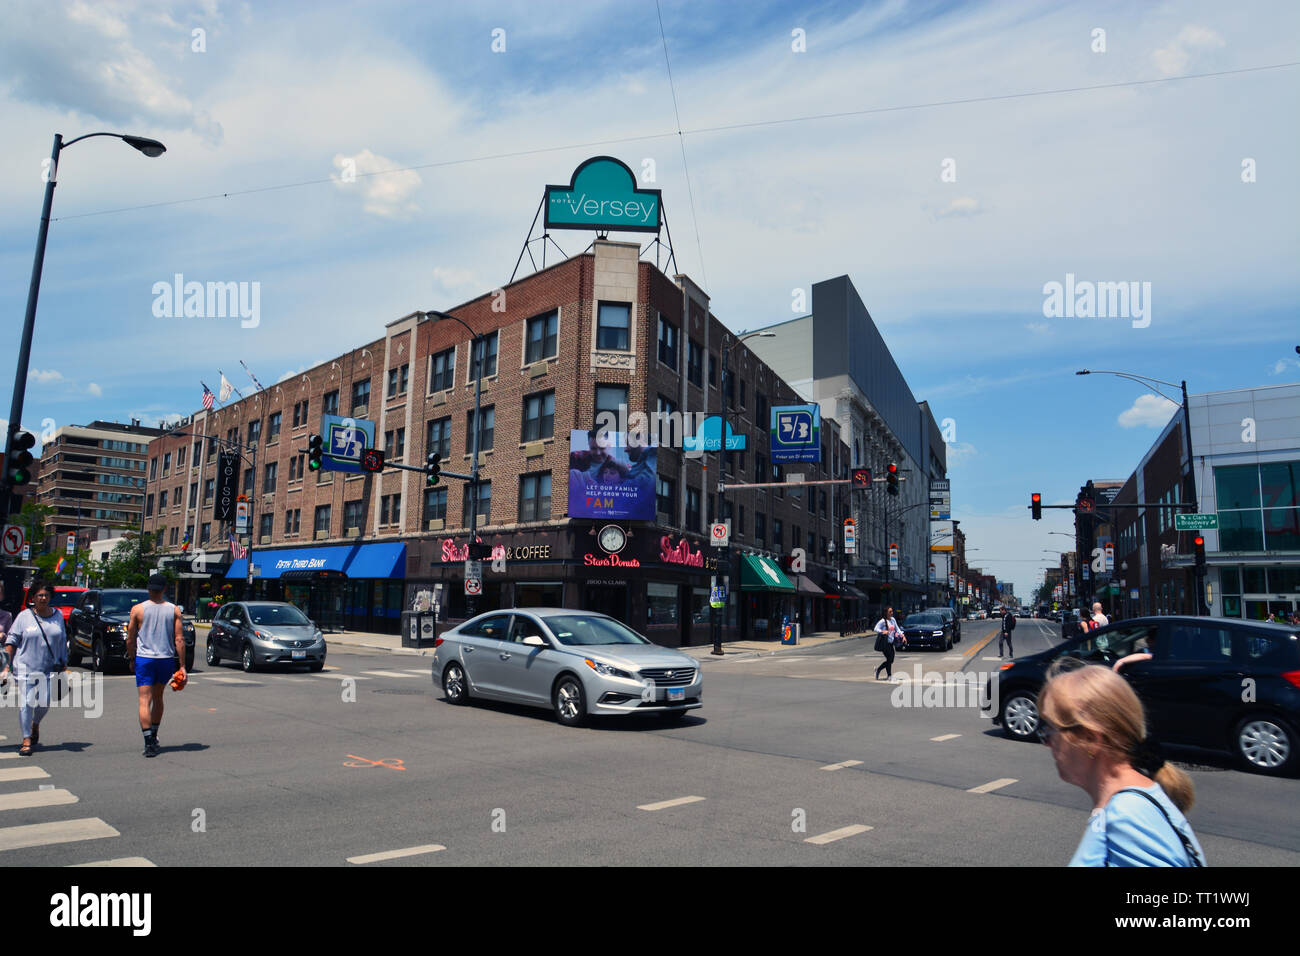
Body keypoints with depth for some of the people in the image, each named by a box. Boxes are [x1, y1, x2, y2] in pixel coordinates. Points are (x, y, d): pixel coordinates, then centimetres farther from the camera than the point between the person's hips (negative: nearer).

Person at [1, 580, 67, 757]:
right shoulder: (24, 616, -2)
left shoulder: (58, 615, 8)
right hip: (25, 667, -2)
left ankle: (35, 725, 34)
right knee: (26, 703, -5)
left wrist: (63, 664, 12)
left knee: (45, 703, 3)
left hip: (49, 668, 2)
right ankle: (26, 739, 2)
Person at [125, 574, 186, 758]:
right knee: (158, 698, 20)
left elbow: (130, 639, -1)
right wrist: (182, 666, 0)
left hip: (144, 659, -2)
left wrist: (131, 659, 15)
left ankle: (149, 742, -12)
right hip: (166, 660, 2)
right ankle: (154, 735, 30)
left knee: (145, 701, -3)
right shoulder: (174, 610, -1)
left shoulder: (138, 609, -4)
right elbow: (179, 640, -4)